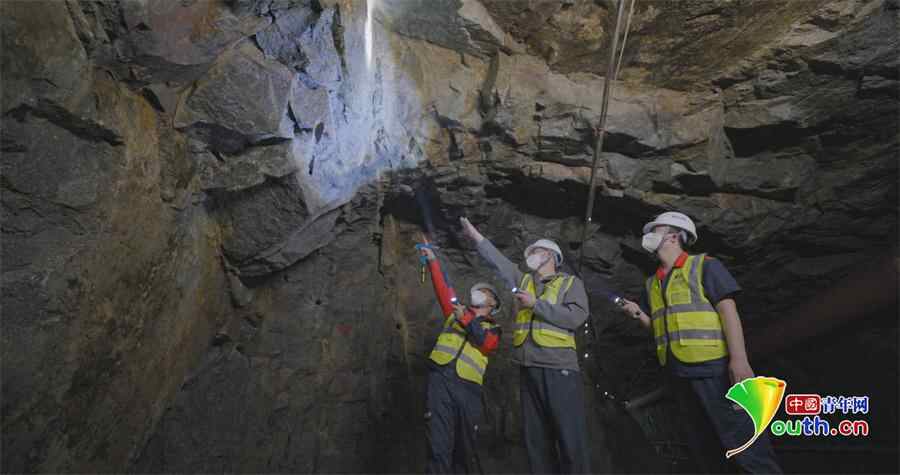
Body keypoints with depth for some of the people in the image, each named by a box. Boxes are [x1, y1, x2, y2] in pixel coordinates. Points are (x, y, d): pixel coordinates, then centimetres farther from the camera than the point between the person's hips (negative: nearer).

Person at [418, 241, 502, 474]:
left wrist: (467, 320, -8)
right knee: (439, 446, -9)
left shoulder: (493, 328, 17)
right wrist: (432, 261, 9)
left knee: (465, 447, 9)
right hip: (440, 378, 0)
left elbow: (486, 343, -3)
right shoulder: (456, 311, 22)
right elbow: (442, 287, 15)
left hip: (468, 386, 0)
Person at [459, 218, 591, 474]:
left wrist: (536, 304, -9)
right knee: (535, 437, 10)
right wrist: (476, 235, 18)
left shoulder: (571, 282, 5)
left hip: (559, 368, -5)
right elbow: (498, 260, 18)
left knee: (571, 438, -3)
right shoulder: (523, 280, 18)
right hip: (528, 368, 5)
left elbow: (576, 317, -10)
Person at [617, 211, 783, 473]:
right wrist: (637, 312, 1)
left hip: (711, 366, -7)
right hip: (677, 371, 7)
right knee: (701, 442, 14)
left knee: (741, 437, -6)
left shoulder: (704, 265, -3)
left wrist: (739, 359, -21)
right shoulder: (652, 283, 16)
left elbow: (728, 310, -11)